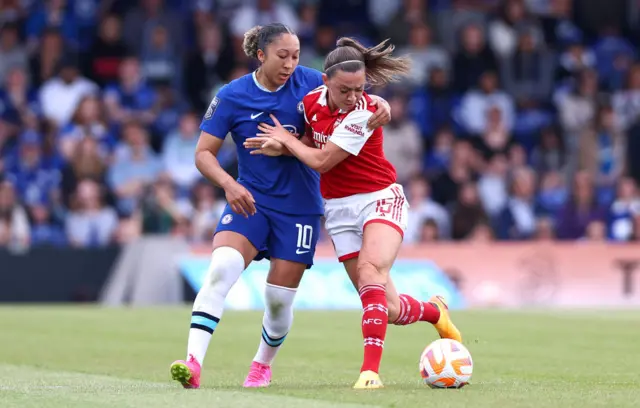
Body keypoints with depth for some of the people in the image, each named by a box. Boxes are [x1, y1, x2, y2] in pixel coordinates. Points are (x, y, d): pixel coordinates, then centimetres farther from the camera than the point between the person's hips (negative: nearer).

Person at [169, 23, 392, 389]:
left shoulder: (309, 82, -5)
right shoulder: (232, 97, -8)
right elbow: (204, 153, -6)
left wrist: (379, 105, -17)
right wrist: (229, 184, -24)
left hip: (299, 205, 1)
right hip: (250, 200, -1)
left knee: (280, 297, 3)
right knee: (221, 267, -26)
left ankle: (264, 363, 33)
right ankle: (193, 363, -29)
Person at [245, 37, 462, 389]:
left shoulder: (362, 113, -21)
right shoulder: (312, 101, -2)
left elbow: (322, 161, -21)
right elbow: (310, 141, 17)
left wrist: (285, 139, -5)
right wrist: (281, 148, -5)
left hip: (379, 199, -5)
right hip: (339, 208, 5)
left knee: (371, 271, -33)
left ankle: (371, 369, -37)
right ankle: (434, 311, 33)